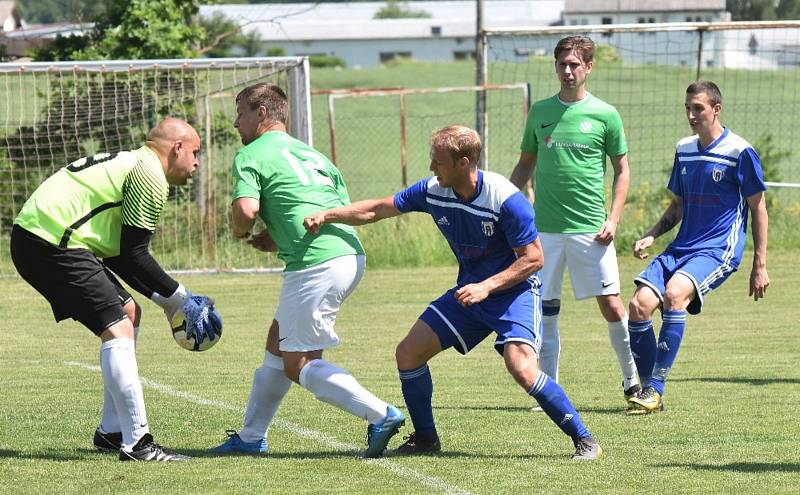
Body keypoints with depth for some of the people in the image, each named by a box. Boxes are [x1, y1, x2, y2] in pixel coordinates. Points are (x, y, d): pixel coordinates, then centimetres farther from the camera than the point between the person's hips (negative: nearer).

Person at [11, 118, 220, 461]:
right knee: (118, 329, -14)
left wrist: (163, 298, 17)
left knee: (128, 313, 18)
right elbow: (133, 256, -10)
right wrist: (177, 296, 1)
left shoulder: (129, 163, 24)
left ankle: (112, 432, 20)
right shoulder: (150, 176, -8)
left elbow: (118, 254, 22)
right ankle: (137, 443, -18)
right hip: (52, 243, -11)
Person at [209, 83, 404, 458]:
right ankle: (251, 438, 26)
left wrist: (239, 231, 7)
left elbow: (246, 209, -17)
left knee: (298, 365, -1)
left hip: (317, 265, -9)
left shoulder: (251, 155, 0)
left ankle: (381, 416, -11)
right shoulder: (311, 153, 24)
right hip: (350, 255, 9)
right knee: (278, 343, 19)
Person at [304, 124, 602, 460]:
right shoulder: (433, 191, -6)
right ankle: (425, 438, 18)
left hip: (515, 290, -7)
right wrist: (327, 215, -5)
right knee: (408, 353, 0)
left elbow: (533, 258, -19)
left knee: (521, 368, -27)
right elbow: (377, 210, 5)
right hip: (470, 290, 7)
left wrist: (486, 287, -27)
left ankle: (584, 440, -14)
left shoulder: (505, 199, -24)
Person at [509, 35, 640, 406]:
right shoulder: (540, 112, 9)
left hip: (590, 229, -3)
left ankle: (632, 381, 9)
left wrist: (614, 218, -5)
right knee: (545, 309, 3)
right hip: (544, 228, 3)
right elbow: (525, 166, 18)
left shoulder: (605, 115, 1)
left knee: (611, 305, -5)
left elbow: (622, 171, 6)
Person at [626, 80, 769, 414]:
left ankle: (655, 390, -26)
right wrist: (651, 236, 4)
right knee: (640, 305, -14)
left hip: (720, 249, -6)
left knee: (674, 294, -31)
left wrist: (759, 266, -3)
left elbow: (758, 210, -1)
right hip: (681, 248, 7)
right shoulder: (684, 150, 12)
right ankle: (648, 390, -1)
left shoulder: (740, 153, -6)